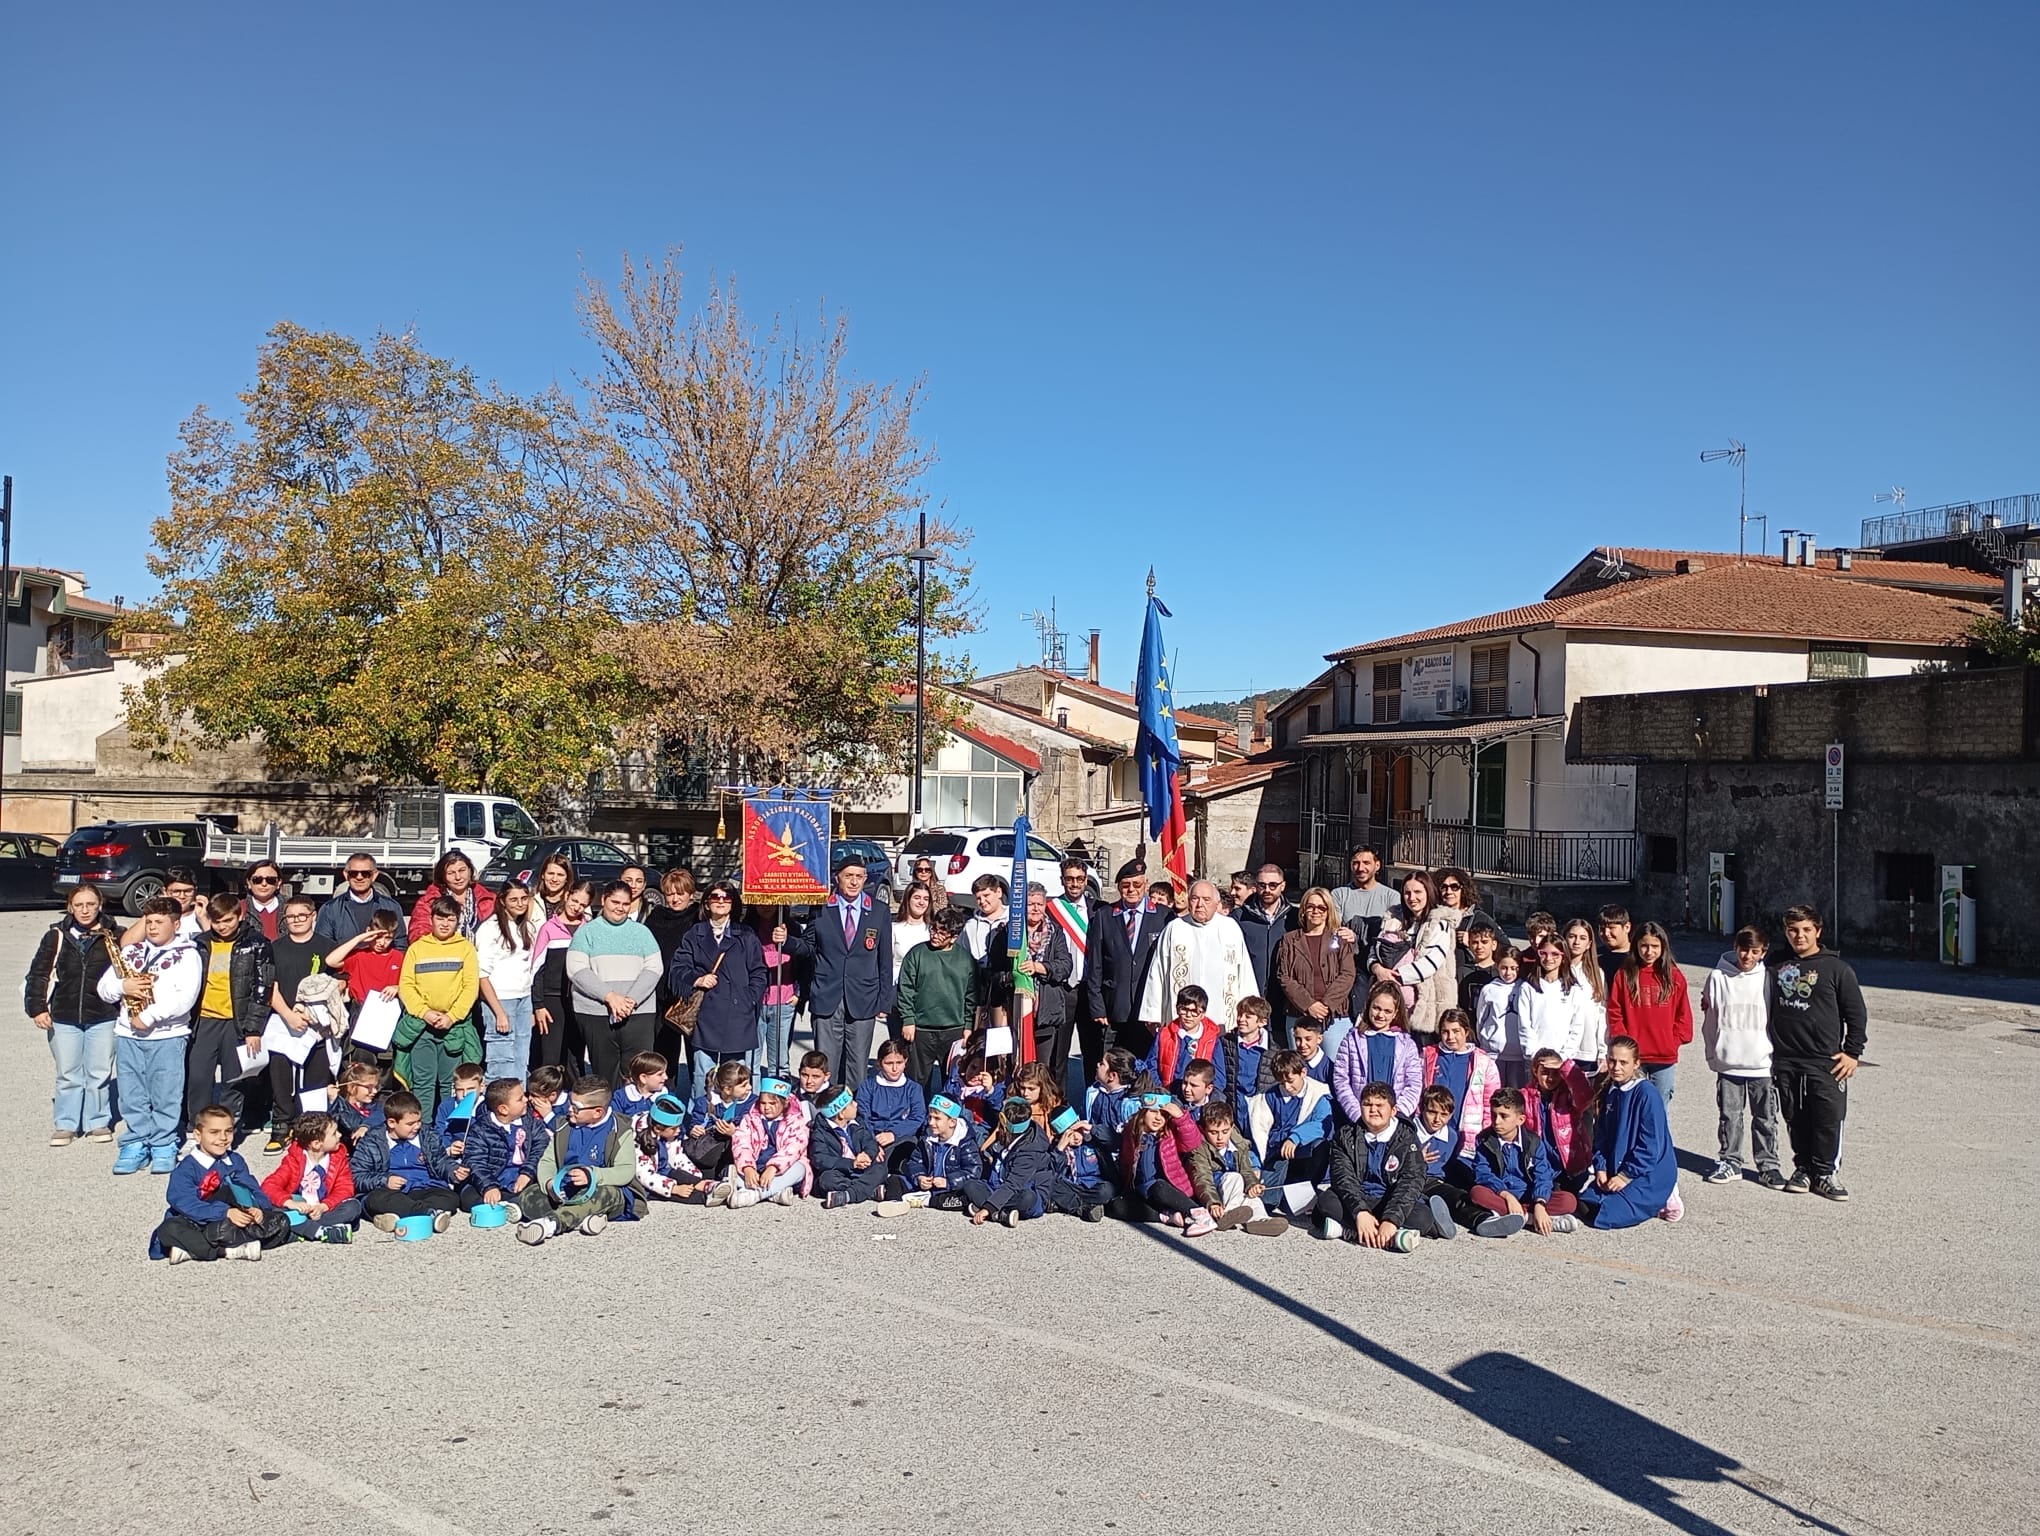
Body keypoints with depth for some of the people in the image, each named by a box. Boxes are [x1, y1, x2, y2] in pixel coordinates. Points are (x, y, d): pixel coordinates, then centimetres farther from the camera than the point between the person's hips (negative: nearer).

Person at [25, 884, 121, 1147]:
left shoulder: (114, 936, 0)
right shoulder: (56, 936, 2)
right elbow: (38, 974, 5)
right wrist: (37, 1007, -3)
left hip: (103, 1018, -1)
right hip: (63, 1018, 1)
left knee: (99, 1074, 5)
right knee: (68, 1076, 7)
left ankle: (98, 1123, 18)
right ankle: (65, 1125, 18)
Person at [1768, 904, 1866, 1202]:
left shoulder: (1837, 968, 0)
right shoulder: (1776, 966, 9)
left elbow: (1857, 1014, 3)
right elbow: (1765, 1007, 20)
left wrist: (1852, 1053, -3)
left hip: (1825, 1061, -3)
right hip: (1785, 1061, 3)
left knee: (1829, 1118, -3)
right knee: (1795, 1119, 8)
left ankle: (1824, 1172, 9)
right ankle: (1803, 1168, 20)